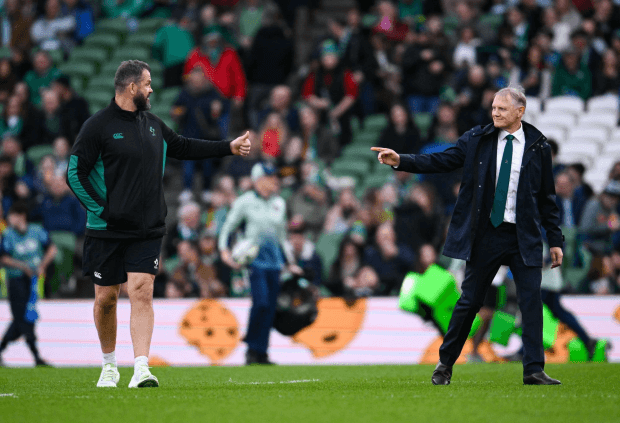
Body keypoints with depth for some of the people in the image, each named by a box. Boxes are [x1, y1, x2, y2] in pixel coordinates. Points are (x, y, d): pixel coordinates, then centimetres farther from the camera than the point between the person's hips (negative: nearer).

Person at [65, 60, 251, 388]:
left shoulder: (153, 125, 11)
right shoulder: (98, 126, -8)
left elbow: (183, 147, 27)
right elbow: (74, 173, -9)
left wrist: (229, 148, 25)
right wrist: (100, 210, -13)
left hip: (147, 231, 4)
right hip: (107, 231, -3)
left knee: (142, 292, -10)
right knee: (106, 297, 5)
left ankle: (141, 369, -16)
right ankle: (109, 366, 25)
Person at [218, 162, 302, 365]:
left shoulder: (279, 204, 16)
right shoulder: (245, 202, 0)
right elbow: (228, 227, 3)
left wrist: (290, 262, 22)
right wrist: (224, 249, -12)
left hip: (274, 260, 5)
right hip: (255, 258, -5)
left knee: (270, 308, -1)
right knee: (261, 302, -19)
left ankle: (261, 352, 5)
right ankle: (252, 348, -3)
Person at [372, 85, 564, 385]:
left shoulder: (538, 147, 3)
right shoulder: (477, 140, 3)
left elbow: (547, 197, 8)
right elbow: (441, 161, 0)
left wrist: (555, 240, 7)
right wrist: (401, 161, -13)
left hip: (523, 237, 0)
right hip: (485, 235, 0)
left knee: (531, 301, -7)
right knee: (470, 301, 5)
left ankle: (534, 370, -2)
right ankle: (445, 364, 19)